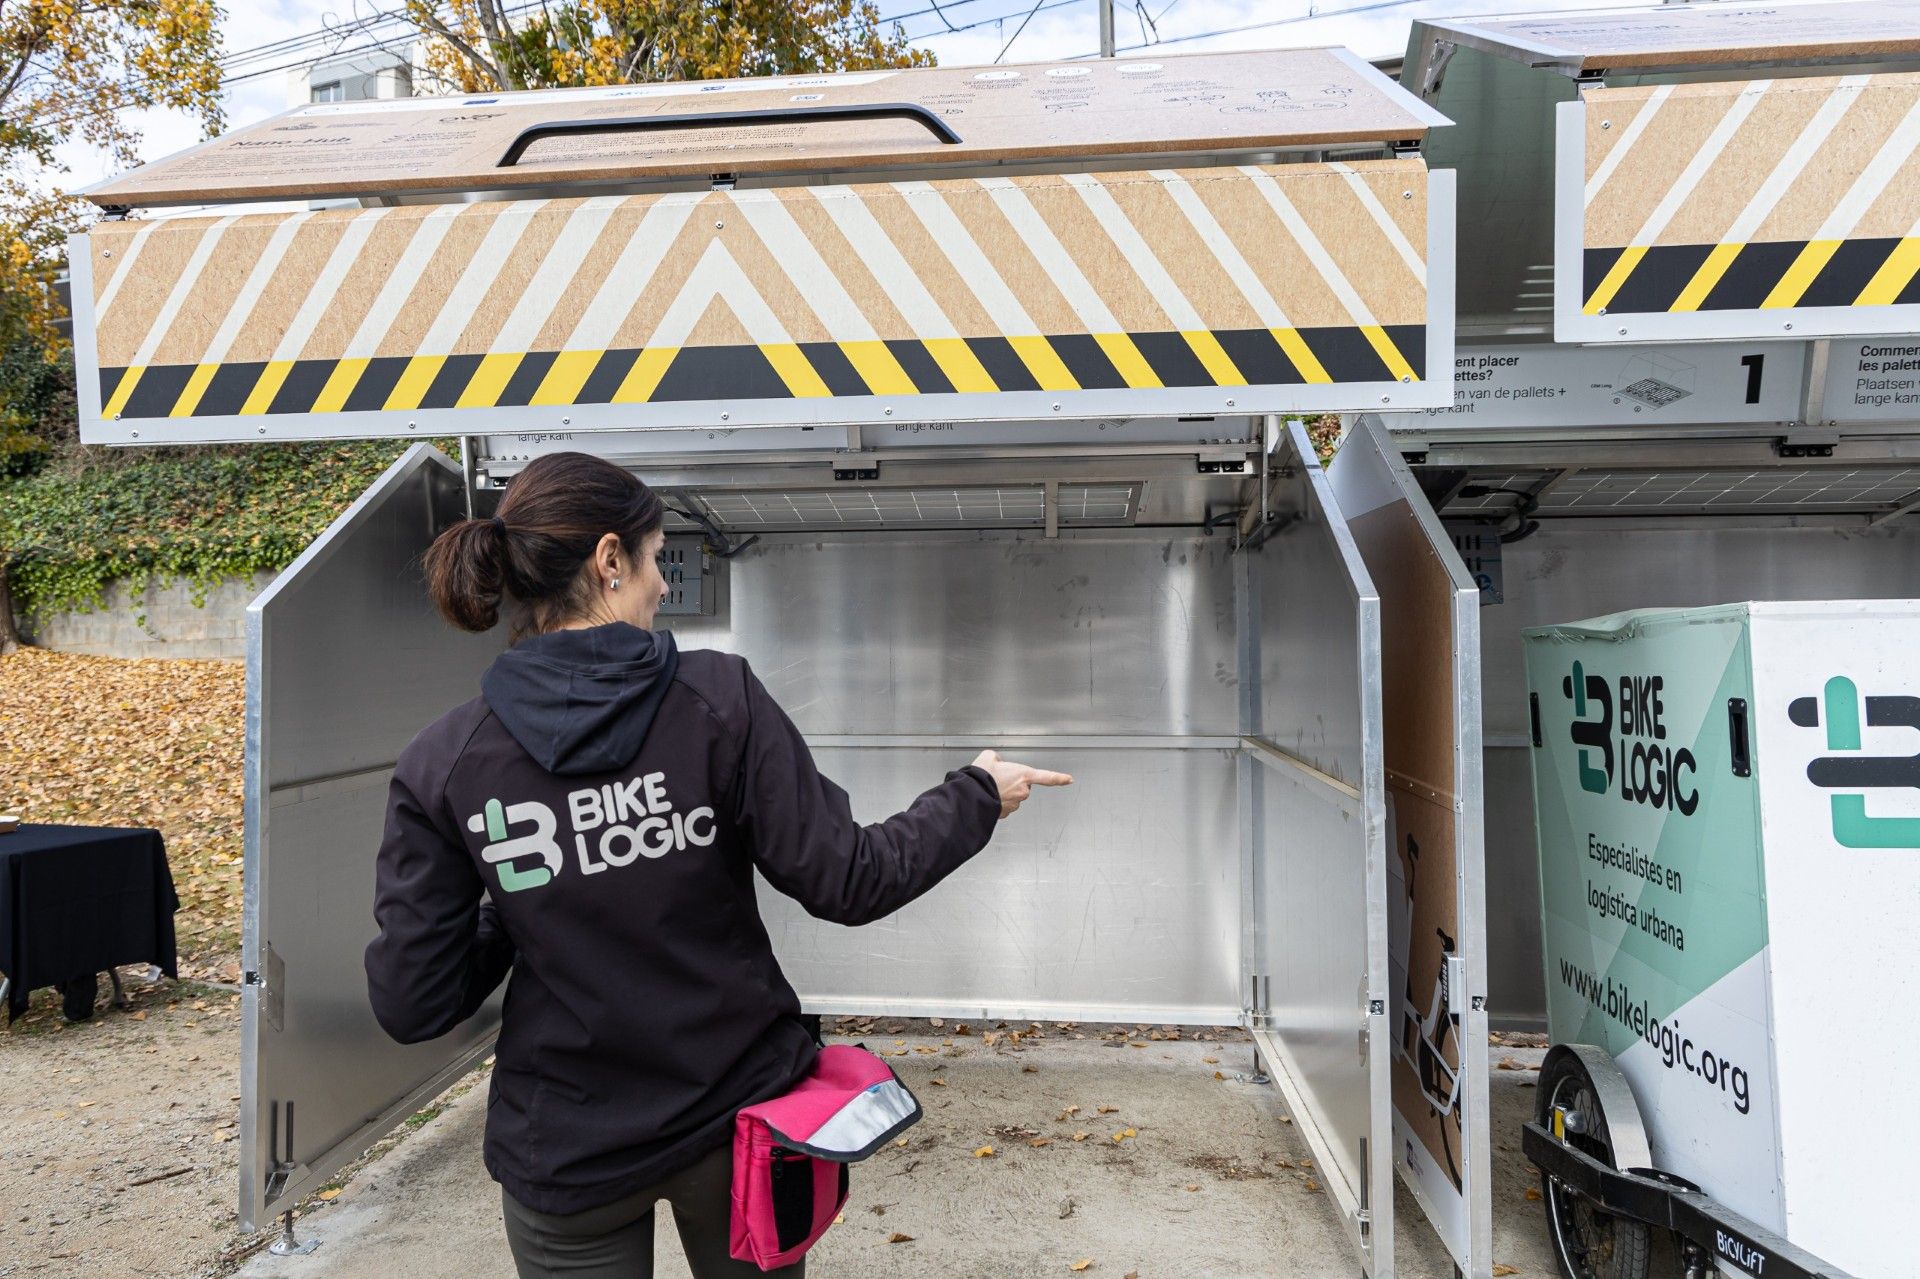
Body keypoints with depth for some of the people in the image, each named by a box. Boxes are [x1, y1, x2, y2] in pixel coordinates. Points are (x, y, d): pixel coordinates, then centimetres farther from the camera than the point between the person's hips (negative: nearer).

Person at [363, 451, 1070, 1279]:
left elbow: (412, 1005, -10)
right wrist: (976, 798, 2)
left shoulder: (440, 763, -12)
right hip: (741, 1115, 0)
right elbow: (847, 883, -13)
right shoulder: (719, 699, -17)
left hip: (567, 1154, 0)